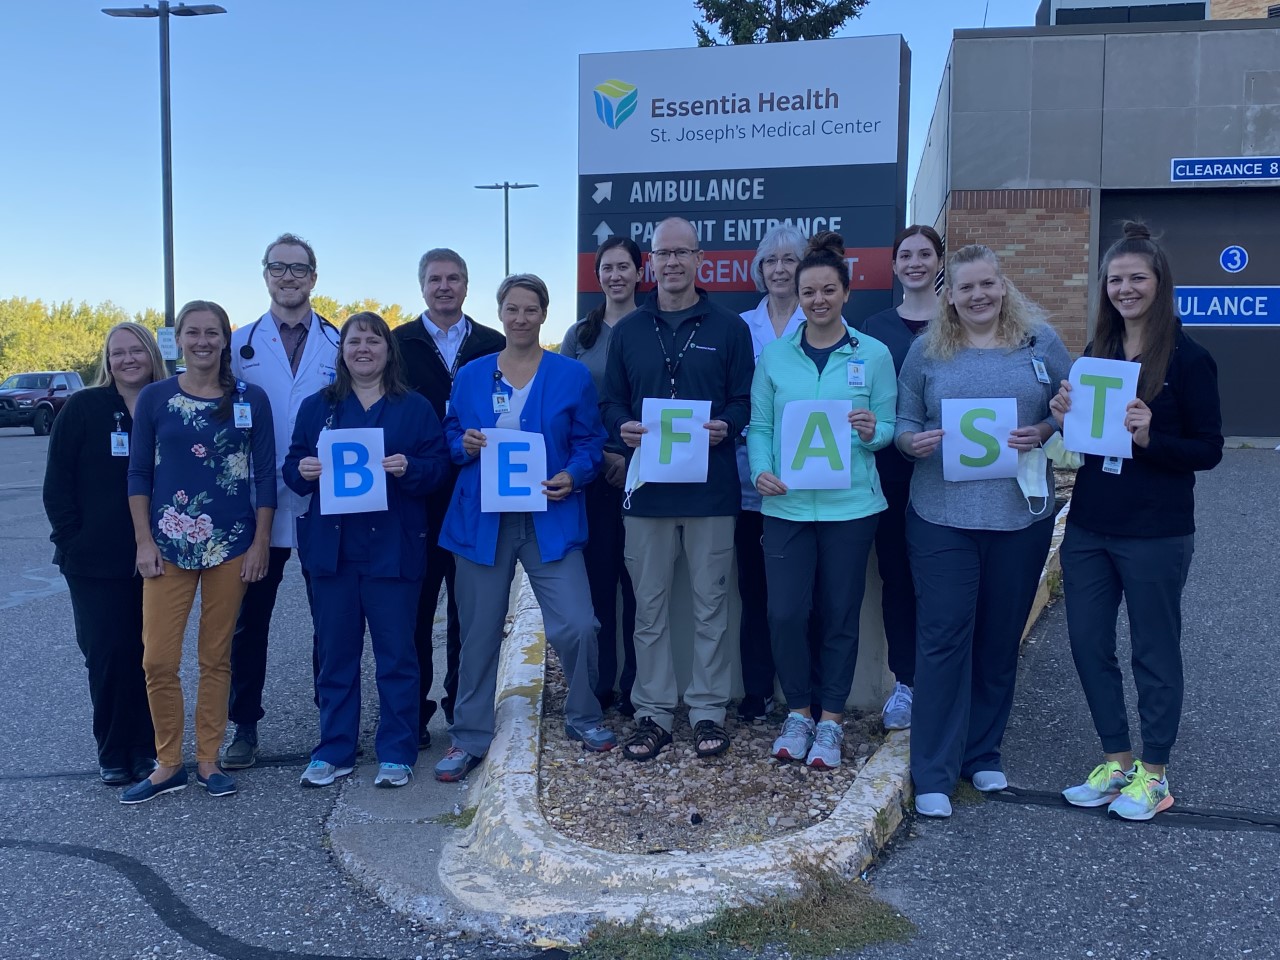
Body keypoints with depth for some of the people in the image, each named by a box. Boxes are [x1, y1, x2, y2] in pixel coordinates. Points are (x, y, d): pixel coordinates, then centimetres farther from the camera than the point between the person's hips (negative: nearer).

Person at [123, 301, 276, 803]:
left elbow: (265, 475, 2)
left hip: (231, 544, 0)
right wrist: (144, 541, -2)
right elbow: (139, 473, 5)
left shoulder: (251, 398, 1)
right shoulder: (154, 397, 2)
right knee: (158, 659, -3)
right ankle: (168, 764, 15)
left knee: (216, 658, 8)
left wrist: (261, 544, -2)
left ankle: (208, 761, 21)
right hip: (169, 543, 0)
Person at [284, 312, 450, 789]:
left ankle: (396, 753, 14)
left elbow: (439, 466, -1)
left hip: (393, 548, -2)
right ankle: (334, 751, 21)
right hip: (332, 547, 2)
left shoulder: (415, 407, 5)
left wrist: (409, 468, -20)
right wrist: (302, 470, -12)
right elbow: (293, 468, 10)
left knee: (396, 653, 3)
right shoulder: (317, 407, 11)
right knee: (335, 652, 9)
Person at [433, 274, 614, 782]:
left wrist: (573, 476, -14)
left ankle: (583, 718, 18)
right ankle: (470, 737, 22)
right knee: (479, 632, 7)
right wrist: (464, 445, -8)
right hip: (482, 520, 2)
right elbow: (450, 440, 15)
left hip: (550, 519, -1)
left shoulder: (572, 375, 4)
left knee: (576, 626, -9)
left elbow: (590, 444, 5)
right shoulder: (470, 376, 9)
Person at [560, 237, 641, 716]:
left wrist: (633, 456, -12)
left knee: (637, 579, 3)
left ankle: (635, 685, 14)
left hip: (641, 473, -2)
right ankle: (598, 682, 17)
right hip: (592, 474, 2)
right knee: (597, 576, 6)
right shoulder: (580, 335, 9)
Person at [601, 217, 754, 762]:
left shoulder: (728, 328, 4)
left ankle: (708, 711, 19)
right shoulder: (628, 330, 10)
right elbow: (613, 401, 11)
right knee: (650, 606, 7)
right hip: (647, 487, 2)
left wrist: (726, 426, -18)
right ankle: (653, 713, 18)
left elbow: (744, 400, 3)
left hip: (711, 488, -2)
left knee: (710, 605, 7)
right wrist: (621, 426, -11)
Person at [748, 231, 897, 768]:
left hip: (849, 504, -1)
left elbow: (889, 428, 5)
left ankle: (830, 720, 22)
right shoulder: (774, 356, 7)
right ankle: (798, 712, 20)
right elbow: (759, 425, 7)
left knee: (840, 616, 6)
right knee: (785, 613, -3)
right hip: (786, 503, 1)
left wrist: (872, 431, -18)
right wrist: (761, 470, -11)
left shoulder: (874, 355, 3)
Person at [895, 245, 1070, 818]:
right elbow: (903, 423, 8)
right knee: (943, 637, -4)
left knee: (1000, 639, 11)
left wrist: (1043, 432, -10)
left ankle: (982, 753, 28)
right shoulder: (926, 352, 5)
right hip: (942, 517, -1)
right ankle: (934, 774, 5)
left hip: (1021, 516, 2)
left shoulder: (1040, 342, 6)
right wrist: (912, 442, -14)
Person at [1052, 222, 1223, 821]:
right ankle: (1116, 761, 28)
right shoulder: (1096, 354, 7)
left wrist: (1150, 435, -25)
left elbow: (1208, 451, -9)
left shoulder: (1188, 359, -8)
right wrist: (1067, 416, -6)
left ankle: (1153, 773, 24)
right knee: (1088, 644, 10)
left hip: (1156, 534, -5)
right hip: (1089, 526, 6)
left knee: (1154, 651, 8)